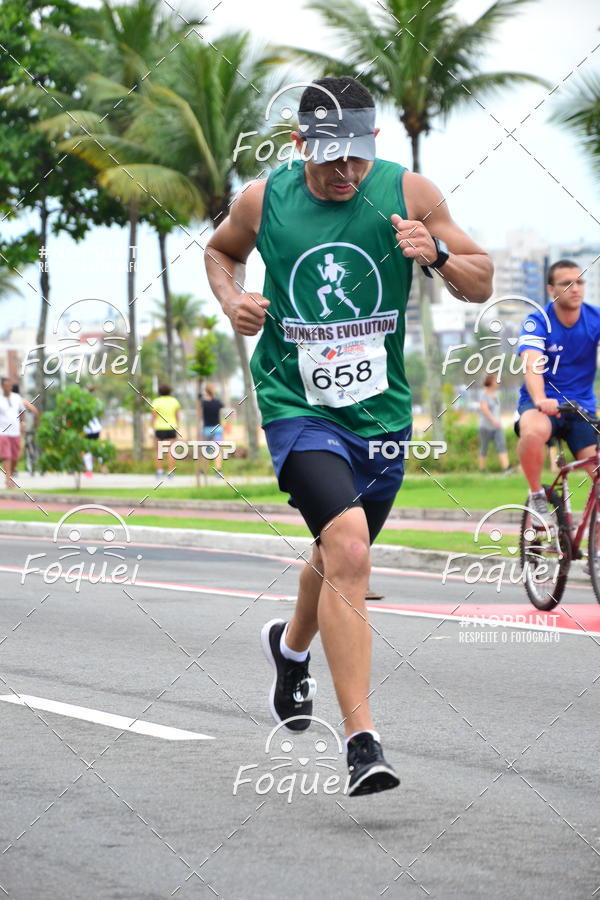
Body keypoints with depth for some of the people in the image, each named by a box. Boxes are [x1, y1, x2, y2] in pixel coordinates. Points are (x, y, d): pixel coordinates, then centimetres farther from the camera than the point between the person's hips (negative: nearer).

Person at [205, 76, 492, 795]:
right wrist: (232, 299, -3)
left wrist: (436, 254, -19)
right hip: (297, 405, -3)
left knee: (341, 555, 22)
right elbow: (219, 250, 18)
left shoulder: (409, 194, -5)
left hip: (381, 410, 3)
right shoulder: (263, 200, -5)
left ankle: (290, 646, 57)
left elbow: (481, 285, 2)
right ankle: (362, 741, -25)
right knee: (347, 551, -24)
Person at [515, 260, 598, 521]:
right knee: (533, 432, -38)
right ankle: (537, 495, -14)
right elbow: (532, 365, -26)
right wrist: (540, 399, -48)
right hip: (542, 402, -3)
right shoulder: (538, 321, -11)